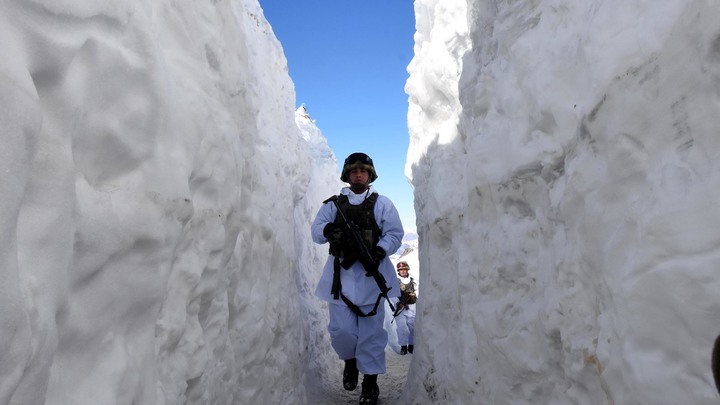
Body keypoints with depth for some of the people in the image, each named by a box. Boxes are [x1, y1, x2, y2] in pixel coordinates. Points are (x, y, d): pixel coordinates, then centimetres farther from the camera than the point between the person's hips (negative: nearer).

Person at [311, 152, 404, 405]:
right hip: (340, 272, 1)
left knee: (371, 331, 2)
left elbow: (395, 234, 2)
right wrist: (328, 229, -18)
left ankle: (370, 384, 17)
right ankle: (350, 361, 29)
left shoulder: (382, 203, 10)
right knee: (340, 330, -3)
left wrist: (379, 252, -17)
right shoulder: (333, 203, 14)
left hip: (371, 273, -1)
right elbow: (315, 230, 6)